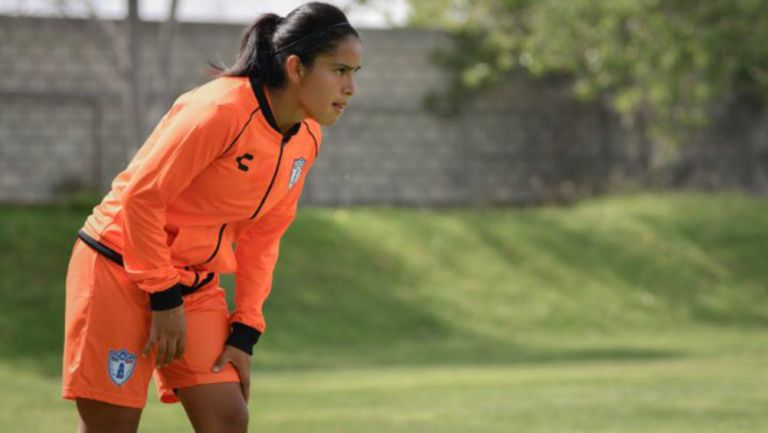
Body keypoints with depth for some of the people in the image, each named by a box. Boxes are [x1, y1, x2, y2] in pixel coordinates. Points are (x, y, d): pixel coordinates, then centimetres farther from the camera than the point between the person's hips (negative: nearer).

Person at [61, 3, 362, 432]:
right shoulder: (222, 110, -23)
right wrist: (164, 296, -18)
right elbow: (141, 197, -21)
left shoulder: (307, 139, 1)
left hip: (195, 281, 7)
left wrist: (245, 330, 3)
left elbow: (261, 238, 9)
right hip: (120, 266, -7)